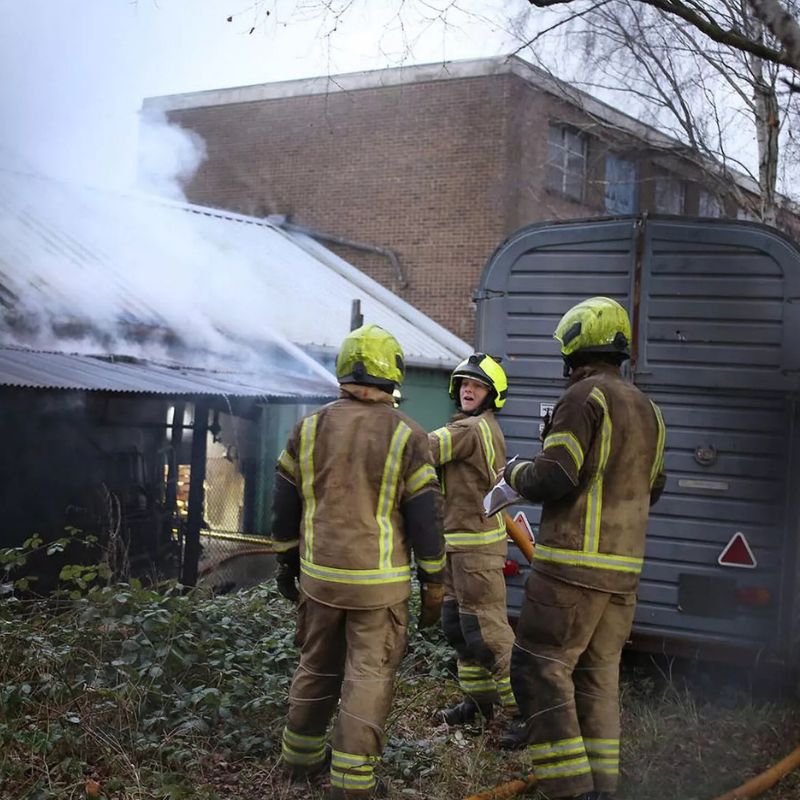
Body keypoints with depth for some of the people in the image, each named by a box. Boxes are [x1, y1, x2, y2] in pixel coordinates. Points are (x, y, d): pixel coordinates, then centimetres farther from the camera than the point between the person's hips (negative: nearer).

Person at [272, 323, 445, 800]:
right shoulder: (407, 437, -10)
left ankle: (302, 753, 32)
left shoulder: (310, 429, 1)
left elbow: (285, 506, 7)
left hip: (319, 576, 4)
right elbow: (426, 519, -8)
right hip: (379, 582, -4)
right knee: (369, 674, 5)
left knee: (318, 666, 19)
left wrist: (288, 564, 20)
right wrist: (433, 587, 1)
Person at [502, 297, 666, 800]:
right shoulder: (649, 410, 14)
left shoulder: (586, 396, -11)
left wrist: (517, 473, 3)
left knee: (540, 668, -3)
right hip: (624, 570, 8)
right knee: (598, 674, 14)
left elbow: (554, 480, -17)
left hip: (575, 566, -8)